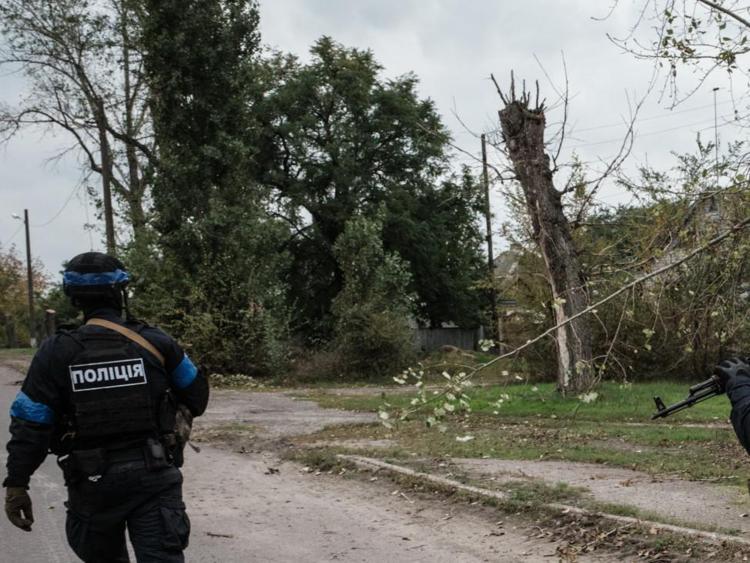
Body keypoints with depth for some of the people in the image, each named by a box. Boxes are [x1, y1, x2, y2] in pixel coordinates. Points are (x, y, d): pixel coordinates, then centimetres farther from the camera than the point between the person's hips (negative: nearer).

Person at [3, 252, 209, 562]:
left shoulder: (57, 353, -7)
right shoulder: (155, 342, -4)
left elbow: (30, 426, -7)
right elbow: (197, 394, 9)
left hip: (93, 484, 1)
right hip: (153, 477, -1)